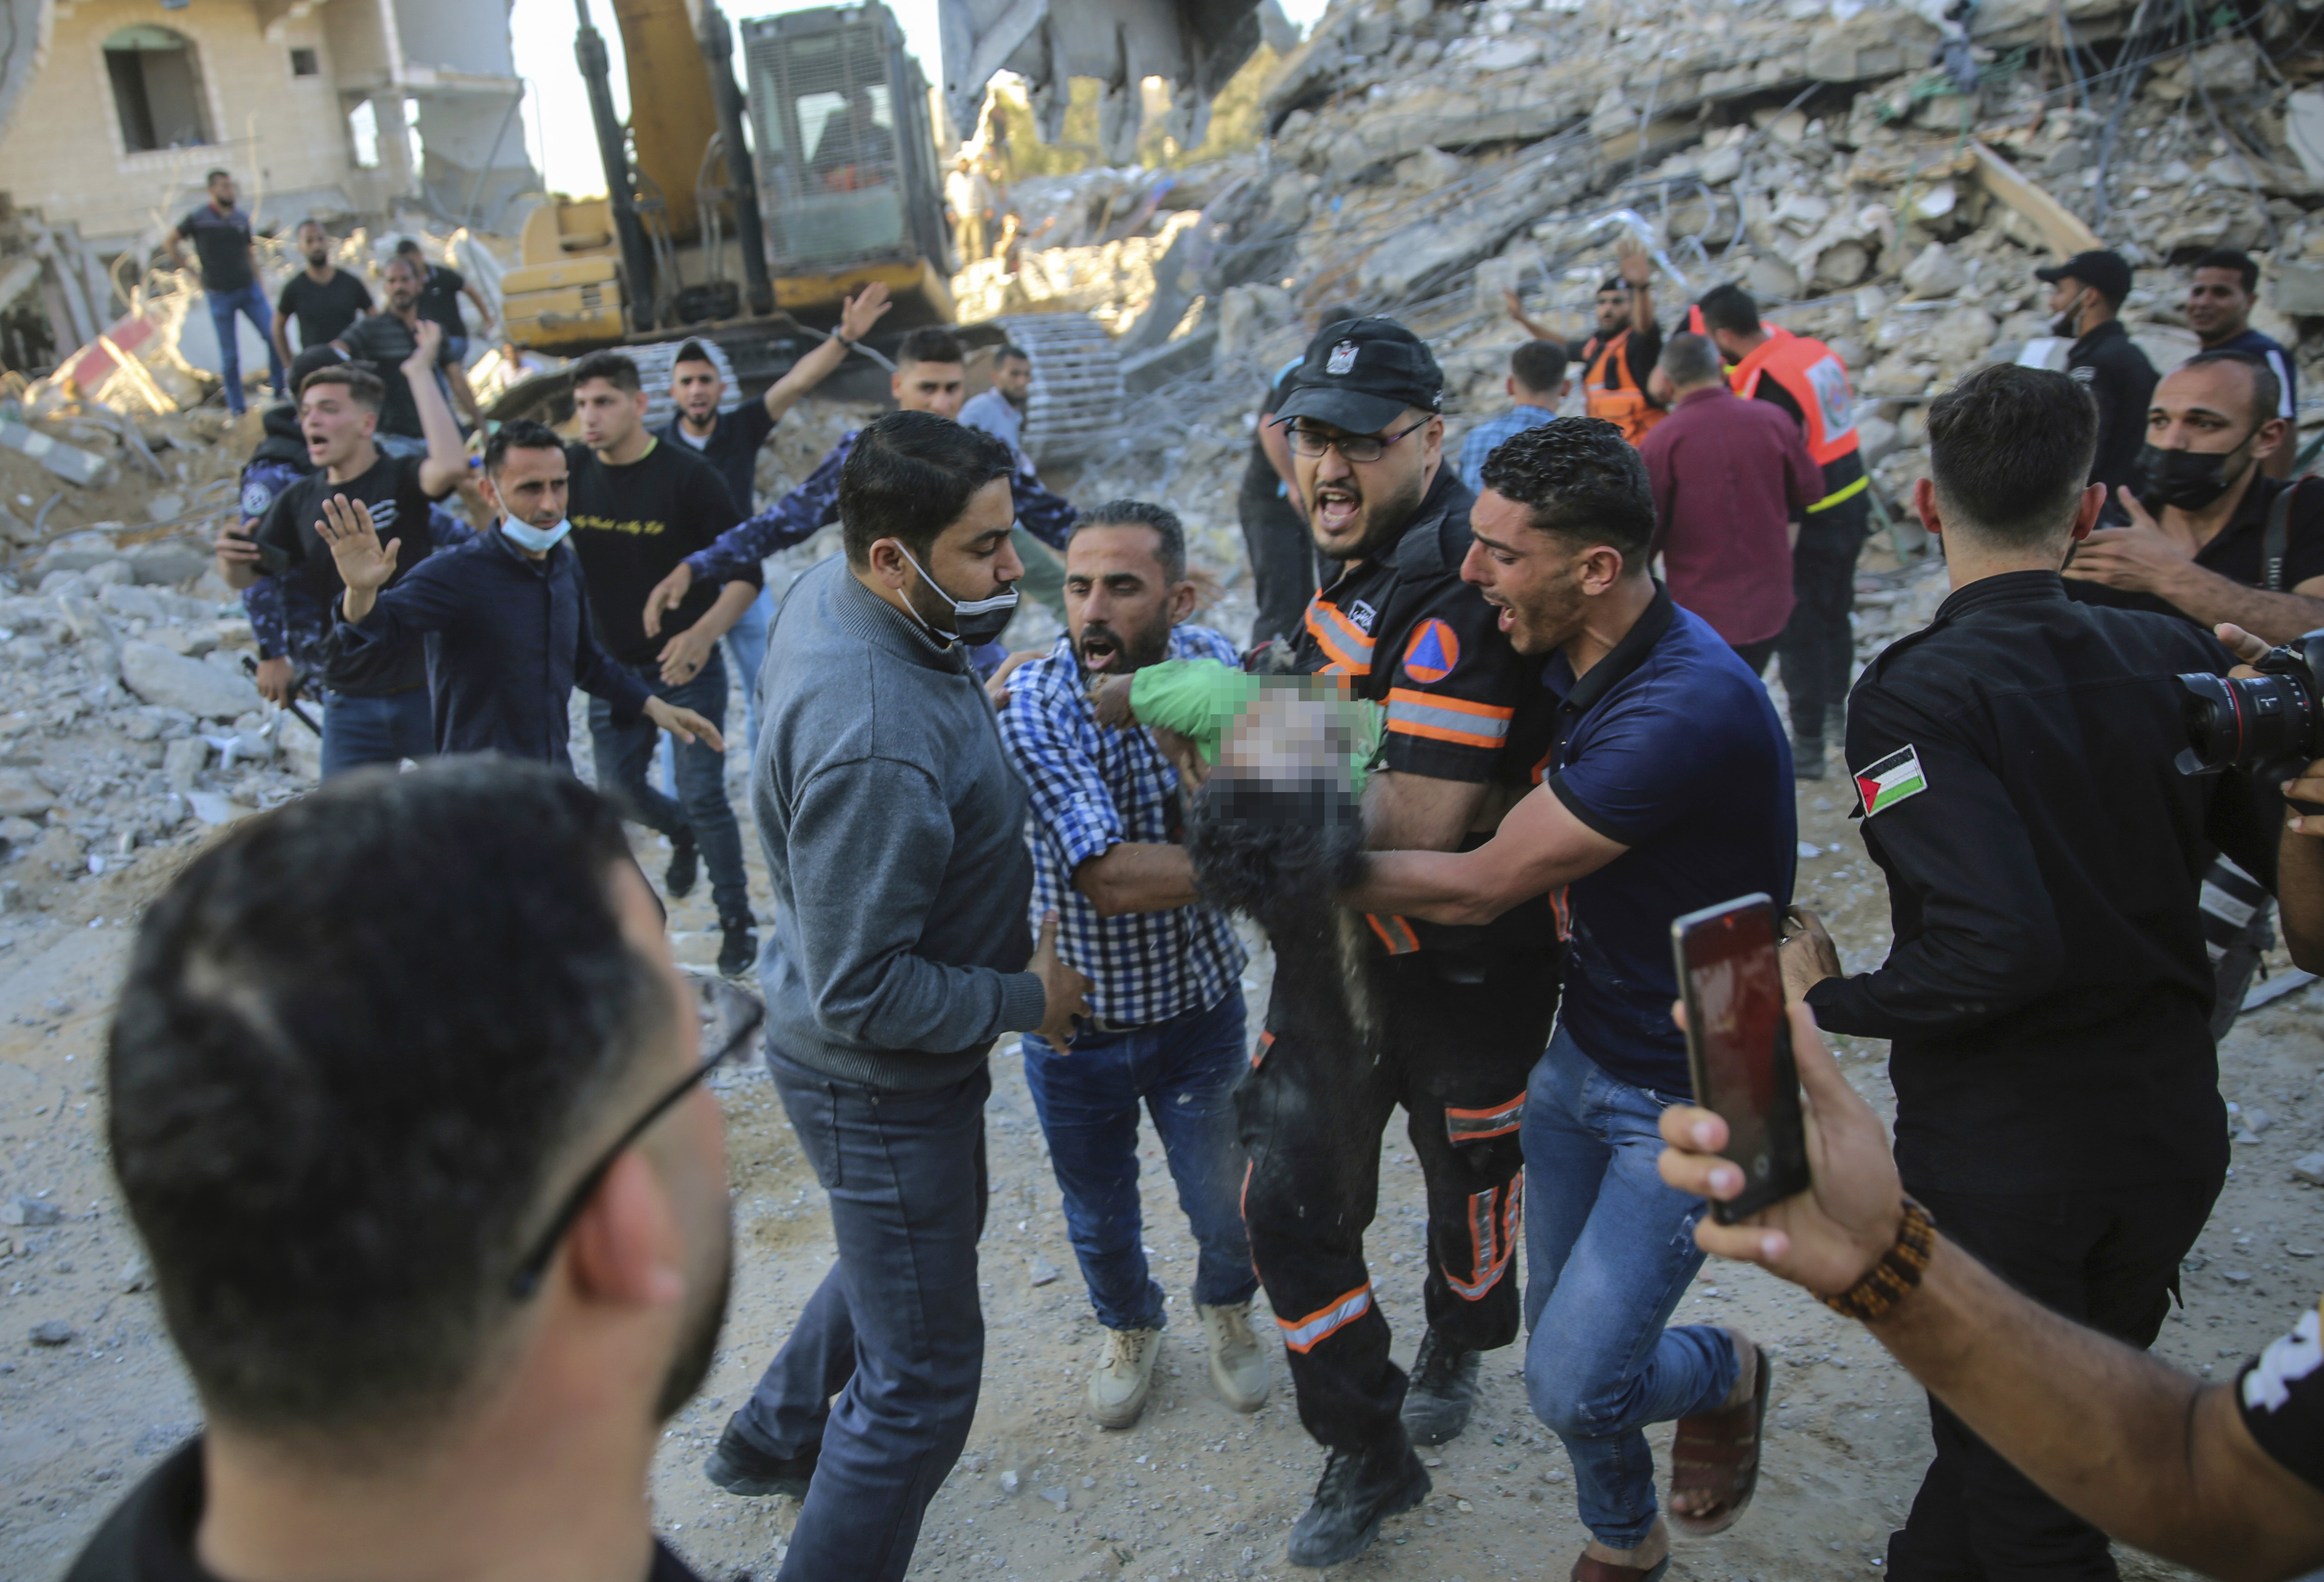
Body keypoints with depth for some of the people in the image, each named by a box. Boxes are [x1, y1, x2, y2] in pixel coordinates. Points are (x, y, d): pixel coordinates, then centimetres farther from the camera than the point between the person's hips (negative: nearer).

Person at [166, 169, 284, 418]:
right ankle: (236, 409, 10)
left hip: (249, 289, 3)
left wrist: (260, 285, 9)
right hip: (220, 294, -3)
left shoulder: (242, 219, 7)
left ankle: (279, 392, 5)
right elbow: (170, 242, 6)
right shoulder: (198, 218, -4)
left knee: (273, 337, -9)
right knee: (230, 354, 1)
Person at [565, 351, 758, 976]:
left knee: (704, 795, -4)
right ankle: (682, 835, 43)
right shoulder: (572, 471, -2)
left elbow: (747, 571, -15)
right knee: (618, 789, 10)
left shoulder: (687, 475, -15)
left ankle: (737, 920, 12)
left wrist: (704, 634, -30)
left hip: (687, 664, -5)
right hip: (614, 665, 5)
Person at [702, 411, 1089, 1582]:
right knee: (923, 1379, 6)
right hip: (880, 1083, -10)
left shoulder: (833, 593, -7)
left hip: (890, 1057, 10)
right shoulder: (874, 748, -37)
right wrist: (1022, 1001, -18)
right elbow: (859, 995, -31)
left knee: (933, 1240, 34)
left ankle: (774, 1440, 56)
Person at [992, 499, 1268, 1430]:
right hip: (1074, 1015, -2)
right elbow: (1112, 878, -32)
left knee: (1226, 1210, 15)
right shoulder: (1032, 706, -25)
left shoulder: (1210, 664, -11)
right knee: (1099, 1216, 19)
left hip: (1198, 1003, 2)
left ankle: (1225, 1309, 50)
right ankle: (1129, 1328, 52)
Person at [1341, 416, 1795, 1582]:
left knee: (1572, 1382, -7)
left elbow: (1477, 888, -26)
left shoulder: (1689, 705, -31)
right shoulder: (1573, 663, -2)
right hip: (1582, 1050, 8)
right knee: (1559, 1329, 16)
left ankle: (1726, 1375, 27)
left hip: (1691, 1094, -8)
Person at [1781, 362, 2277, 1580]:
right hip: (2174, 1130, 6)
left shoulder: (1914, 693, -21)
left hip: (1997, 1151, -6)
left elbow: (1996, 949, -30)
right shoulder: (2181, 658, -4)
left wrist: (1831, 1002, -14)